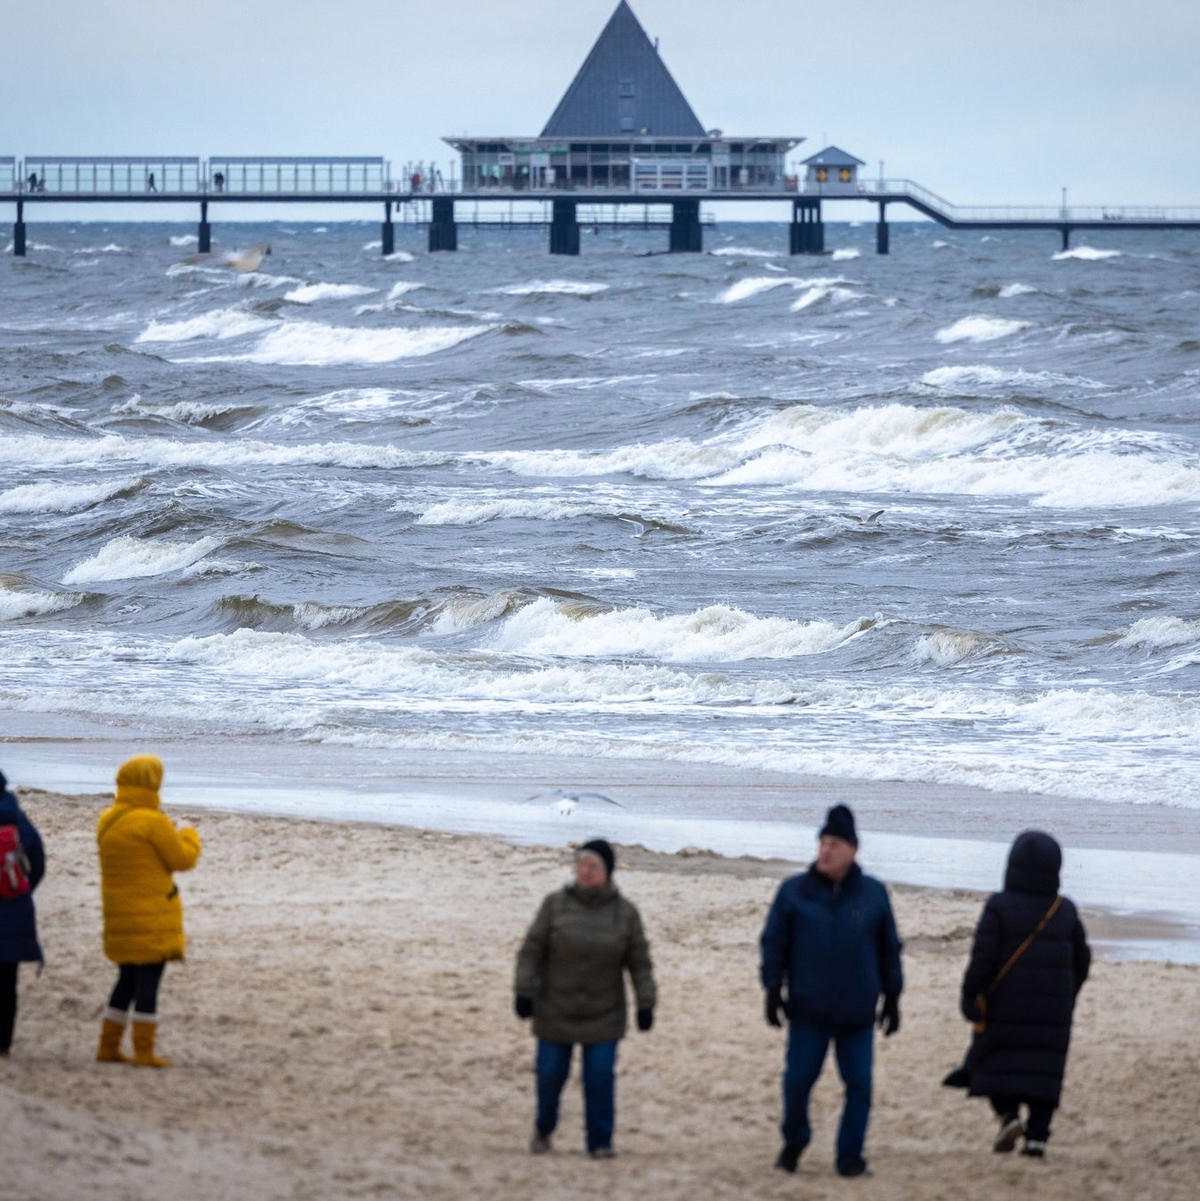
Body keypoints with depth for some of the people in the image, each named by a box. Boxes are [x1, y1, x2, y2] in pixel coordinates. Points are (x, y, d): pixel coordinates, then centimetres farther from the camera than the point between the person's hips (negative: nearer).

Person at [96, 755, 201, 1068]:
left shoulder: (108, 821, 7)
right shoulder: (154, 822, -16)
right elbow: (182, 859, -10)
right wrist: (189, 837, 10)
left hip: (120, 914, 8)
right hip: (151, 916, -8)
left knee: (128, 980, 17)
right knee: (148, 980, -3)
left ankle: (108, 1046, 18)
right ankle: (144, 1052, -3)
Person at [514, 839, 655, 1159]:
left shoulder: (625, 912, -5)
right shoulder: (556, 905, -7)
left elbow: (640, 963, -1)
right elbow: (532, 950, -5)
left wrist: (646, 1005, -6)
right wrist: (524, 992, -11)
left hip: (603, 1017, 0)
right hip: (556, 1010, 0)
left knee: (600, 1078, -7)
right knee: (550, 1074, 7)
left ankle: (600, 1142, 2)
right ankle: (543, 1128, 32)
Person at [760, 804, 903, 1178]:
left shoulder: (873, 895, 4)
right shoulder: (794, 892, 0)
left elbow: (889, 950, 11)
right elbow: (774, 944, 4)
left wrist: (892, 997, 10)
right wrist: (773, 989, -3)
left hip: (858, 1013, 1)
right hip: (808, 1010, -1)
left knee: (859, 1085, 0)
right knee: (798, 1080, 2)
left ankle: (849, 1154, 11)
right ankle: (794, 1141, 26)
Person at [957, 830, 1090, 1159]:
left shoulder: (999, 908, -10)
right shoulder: (1065, 912, 3)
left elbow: (983, 956, -16)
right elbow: (1081, 960, 11)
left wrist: (970, 997, -9)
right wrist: (1067, 998, 24)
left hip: (1005, 1006, -3)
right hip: (1052, 1011, 3)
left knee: (993, 1061, 11)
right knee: (1043, 1069, 6)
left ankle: (1009, 1115, -11)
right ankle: (1037, 1137, -2)